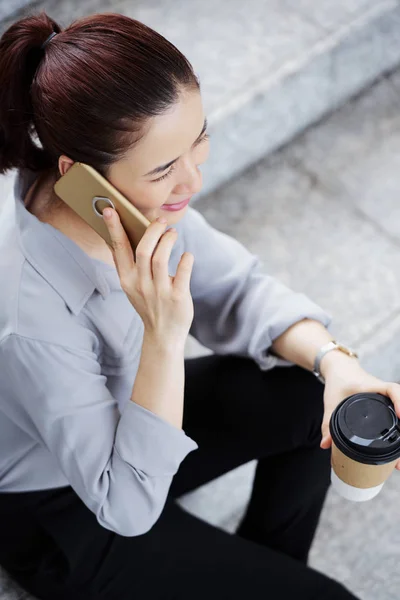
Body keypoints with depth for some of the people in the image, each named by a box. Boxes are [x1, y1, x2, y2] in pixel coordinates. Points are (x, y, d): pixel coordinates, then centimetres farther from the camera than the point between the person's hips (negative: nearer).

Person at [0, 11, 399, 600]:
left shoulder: (131, 191, -21)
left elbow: (235, 288, -7)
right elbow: (127, 506, -31)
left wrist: (334, 361, -25)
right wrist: (163, 335, -43)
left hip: (124, 411, 7)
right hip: (61, 517, -6)